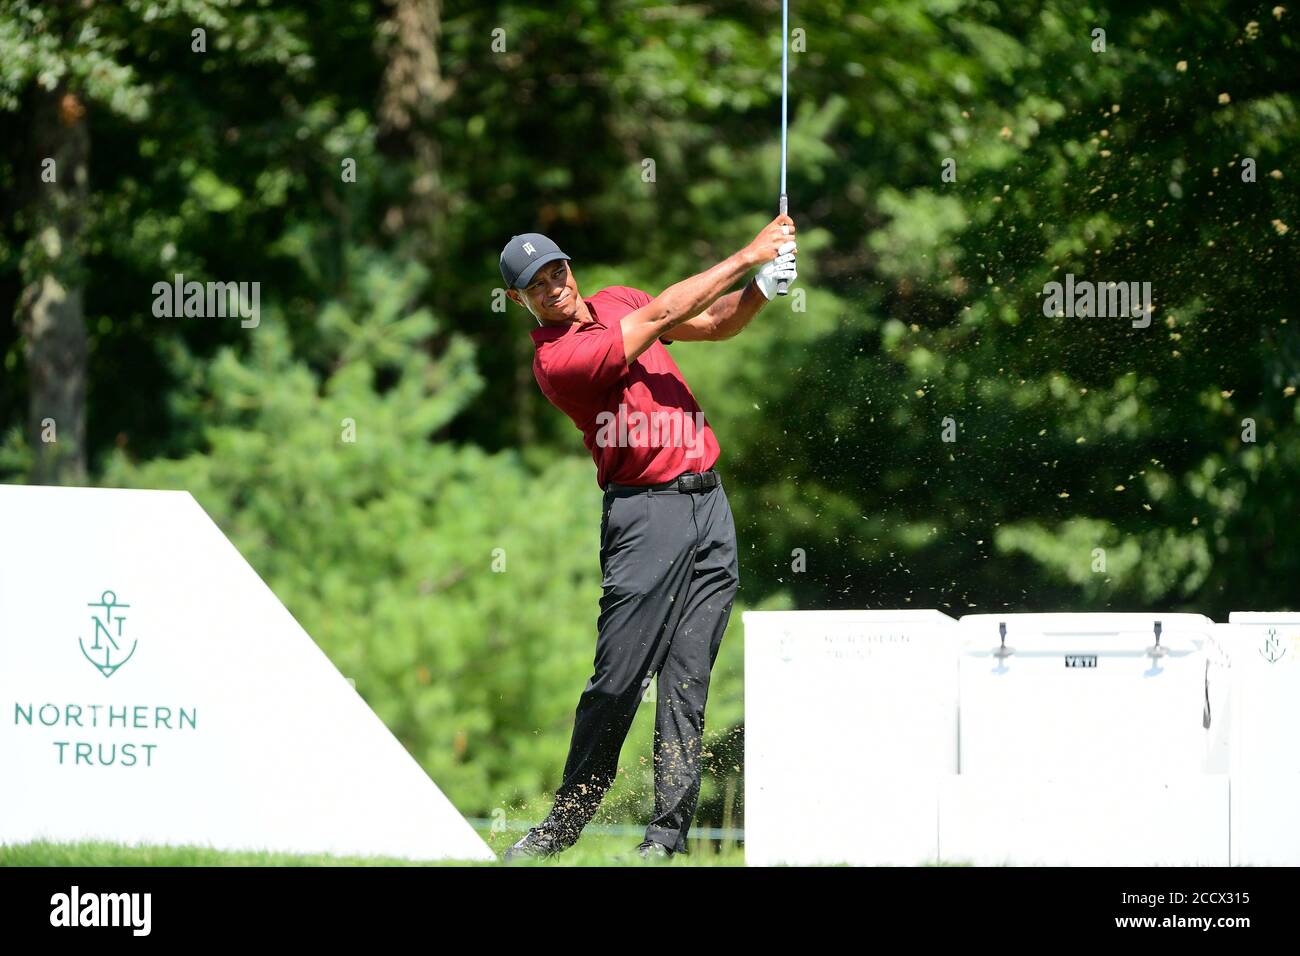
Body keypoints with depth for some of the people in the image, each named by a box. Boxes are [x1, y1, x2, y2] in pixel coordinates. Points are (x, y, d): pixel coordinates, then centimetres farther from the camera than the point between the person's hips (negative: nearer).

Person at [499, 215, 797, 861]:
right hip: (645, 512, -6)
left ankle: (669, 832, 2)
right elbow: (661, 315, -15)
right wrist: (747, 256, -12)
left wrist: (761, 289, -2)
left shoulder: (615, 302, 14)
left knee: (687, 683, 2)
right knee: (618, 681, -8)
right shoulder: (555, 359, -12)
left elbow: (714, 324, 19)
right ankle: (564, 824, 3)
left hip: (708, 503, 6)